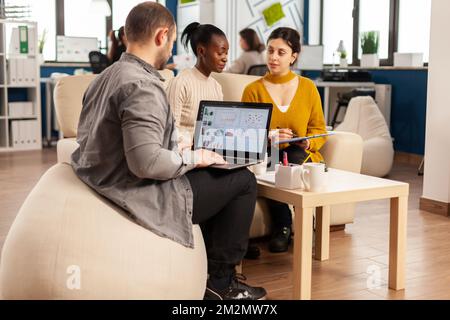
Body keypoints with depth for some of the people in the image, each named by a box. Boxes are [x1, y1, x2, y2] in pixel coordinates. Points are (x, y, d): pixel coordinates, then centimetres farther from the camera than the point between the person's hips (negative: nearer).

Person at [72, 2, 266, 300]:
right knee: (243, 181, 1)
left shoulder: (107, 76, 8)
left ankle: (211, 267, 31)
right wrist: (193, 157, -14)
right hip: (140, 196, -10)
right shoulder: (143, 86, -23)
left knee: (211, 175, 27)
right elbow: (146, 162, -32)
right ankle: (221, 281, 12)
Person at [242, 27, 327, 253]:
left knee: (295, 161, -36)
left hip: (301, 154, 1)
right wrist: (269, 136, -18)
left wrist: (309, 142, -11)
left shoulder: (308, 87, 10)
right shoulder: (253, 90, 5)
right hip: (265, 156, -1)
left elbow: (319, 128, 12)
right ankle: (282, 227, -15)